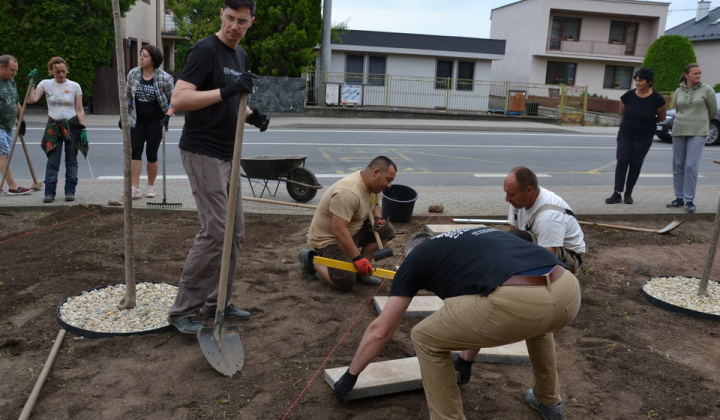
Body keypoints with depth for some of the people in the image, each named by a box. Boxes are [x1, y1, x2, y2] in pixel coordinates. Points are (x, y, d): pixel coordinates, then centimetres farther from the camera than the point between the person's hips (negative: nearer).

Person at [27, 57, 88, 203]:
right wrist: (32, 82, -6)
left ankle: (70, 191, 10)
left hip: (72, 126, 0)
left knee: (71, 161, 4)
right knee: (52, 162, -4)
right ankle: (49, 192, 1)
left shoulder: (74, 86, 2)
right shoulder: (45, 84, 4)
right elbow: (32, 99, -9)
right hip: (53, 127, 0)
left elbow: (79, 110, 0)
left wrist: (83, 128, -7)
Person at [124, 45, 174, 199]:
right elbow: (127, 96, 11)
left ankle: (151, 186, 18)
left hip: (156, 121, -3)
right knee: (135, 151, -6)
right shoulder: (133, 74, 1)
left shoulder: (164, 78, -11)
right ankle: (135, 188, -6)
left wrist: (168, 115, -18)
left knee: (151, 154, 2)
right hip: (137, 120, 3)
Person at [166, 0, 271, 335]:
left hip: (227, 154, 9)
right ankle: (182, 310, 2)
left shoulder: (240, 55, 15)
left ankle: (217, 302, 21)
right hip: (203, 153, -9)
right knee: (215, 232, -11)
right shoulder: (205, 50, -11)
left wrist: (250, 116, 4)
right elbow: (179, 100, -21)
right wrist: (226, 90, -31)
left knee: (235, 231, 9)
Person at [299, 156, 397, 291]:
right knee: (346, 283, -19)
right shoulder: (348, 192, -31)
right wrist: (357, 258, -32)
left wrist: (377, 218, -4)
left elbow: (375, 205, 19)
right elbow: (338, 230, -35)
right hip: (328, 238, -9)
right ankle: (311, 260, 2)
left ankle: (360, 271, 3)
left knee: (385, 230, -3)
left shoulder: (372, 184, -1)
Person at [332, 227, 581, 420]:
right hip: (568, 292, 8)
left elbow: (380, 331, 23)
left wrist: (350, 376, 37)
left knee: (426, 339, 17)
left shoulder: (416, 258, 23)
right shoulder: (475, 238, 40)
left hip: (518, 301, -7)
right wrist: (467, 358, 67)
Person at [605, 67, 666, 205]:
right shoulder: (628, 95, -8)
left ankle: (628, 193, 15)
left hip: (644, 137, -1)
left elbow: (661, 117, 4)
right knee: (622, 162, -7)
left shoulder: (657, 99, -12)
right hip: (625, 134, 1)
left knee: (636, 164, 3)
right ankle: (617, 194, -6)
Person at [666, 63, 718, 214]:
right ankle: (679, 198, 15)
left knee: (691, 165, -11)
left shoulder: (706, 90, -1)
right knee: (678, 165, 5)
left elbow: (713, 111, 8)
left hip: (698, 133, -3)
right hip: (679, 131, 4)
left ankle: (689, 201, -6)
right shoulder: (678, 92, 7)